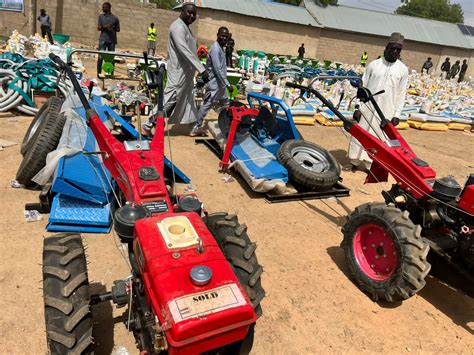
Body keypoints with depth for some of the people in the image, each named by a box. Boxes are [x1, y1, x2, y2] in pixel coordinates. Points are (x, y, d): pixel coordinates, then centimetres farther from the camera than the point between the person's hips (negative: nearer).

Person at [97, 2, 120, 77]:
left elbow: (118, 29, 12)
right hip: (103, 40, 0)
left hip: (112, 40, 0)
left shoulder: (115, 18, 9)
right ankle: (99, 72, -5)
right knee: (100, 56, -7)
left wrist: (113, 28, -9)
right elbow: (98, 28, 7)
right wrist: (105, 26, -13)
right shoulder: (101, 16, 13)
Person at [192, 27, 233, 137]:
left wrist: (225, 83, 18)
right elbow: (218, 69, -24)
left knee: (226, 104, 19)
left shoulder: (221, 48, 13)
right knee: (207, 105, -7)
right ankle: (196, 128, -2)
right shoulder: (215, 49, -18)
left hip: (220, 83, 11)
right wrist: (228, 84, -23)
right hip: (215, 83, -11)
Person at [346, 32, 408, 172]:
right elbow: (363, 87, 4)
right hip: (367, 107, 1)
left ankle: (370, 164, 13)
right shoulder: (373, 64, 3)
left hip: (386, 111, -1)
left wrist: (397, 114, -3)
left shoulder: (403, 70, 2)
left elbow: (401, 94, 3)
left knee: (378, 138, 3)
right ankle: (355, 161, 19)